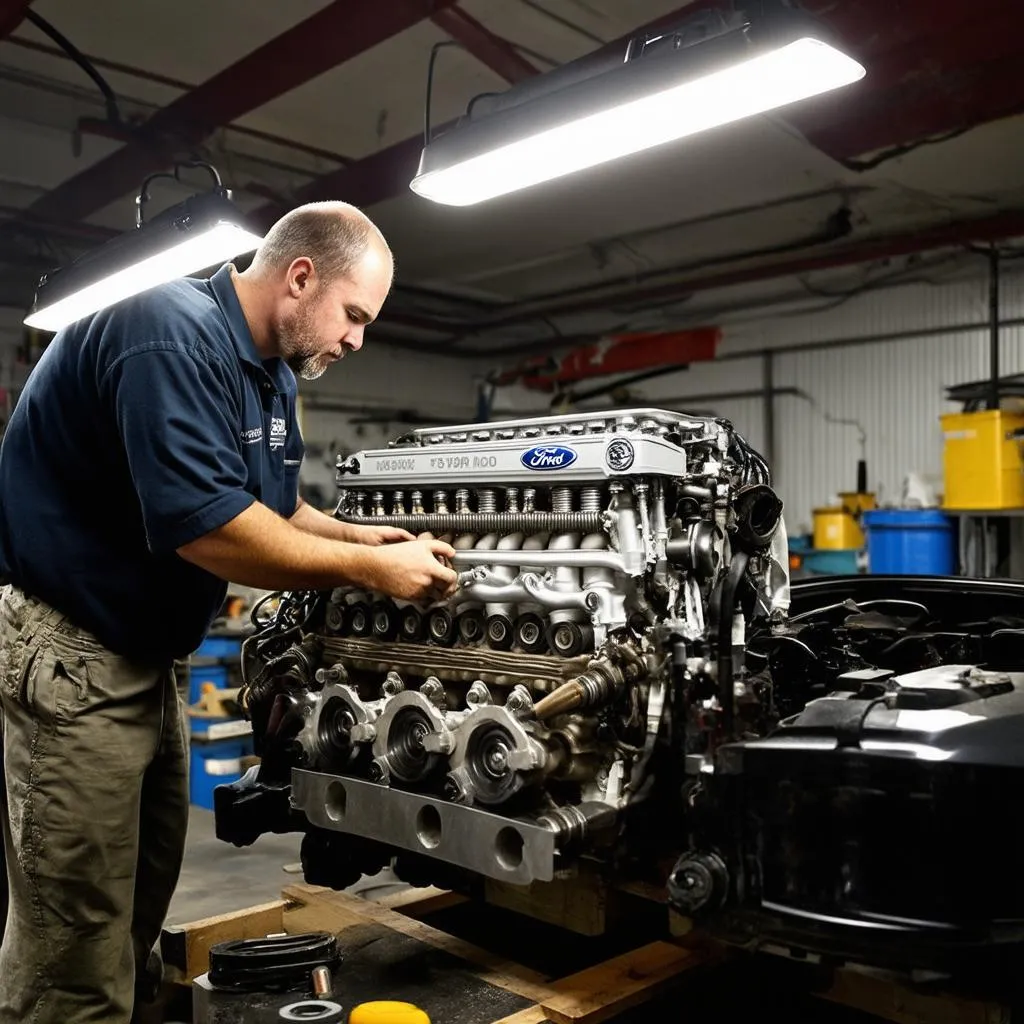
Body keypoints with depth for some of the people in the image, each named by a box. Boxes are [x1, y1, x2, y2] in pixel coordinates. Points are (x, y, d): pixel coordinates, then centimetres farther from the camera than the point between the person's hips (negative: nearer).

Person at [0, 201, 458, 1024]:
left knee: (140, 908, 19)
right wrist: (371, 571, -22)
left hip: (140, 658, 10)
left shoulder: (270, 370, 9)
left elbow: (274, 506, 17)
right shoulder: (172, 337, -23)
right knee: (78, 958, -2)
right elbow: (206, 528, -30)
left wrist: (361, 536, -1)